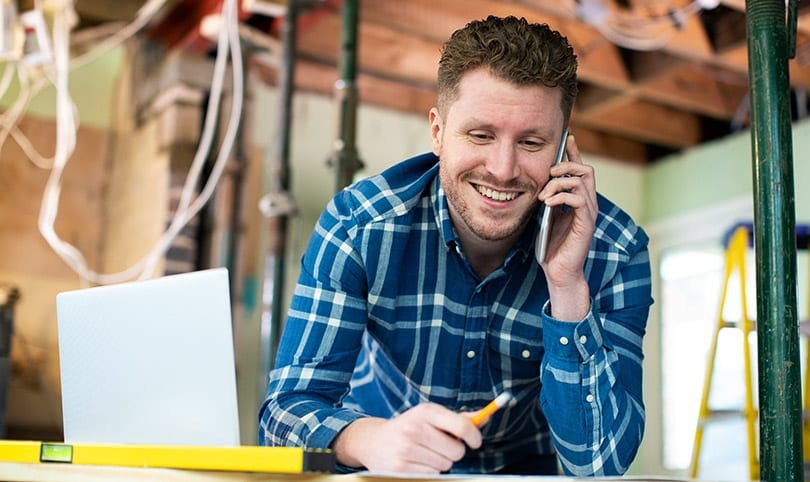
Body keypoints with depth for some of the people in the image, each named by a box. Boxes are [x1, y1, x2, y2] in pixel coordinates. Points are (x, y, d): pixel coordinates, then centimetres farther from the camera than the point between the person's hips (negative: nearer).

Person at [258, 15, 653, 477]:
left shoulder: (616, 252, -16)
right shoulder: (358, 226, -18)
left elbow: (600, 462, -20)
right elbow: (288, 407, -19)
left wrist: (568, 285, -31)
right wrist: (369, 438, -41)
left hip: (522, 467, 2)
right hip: (377, 465, -1)